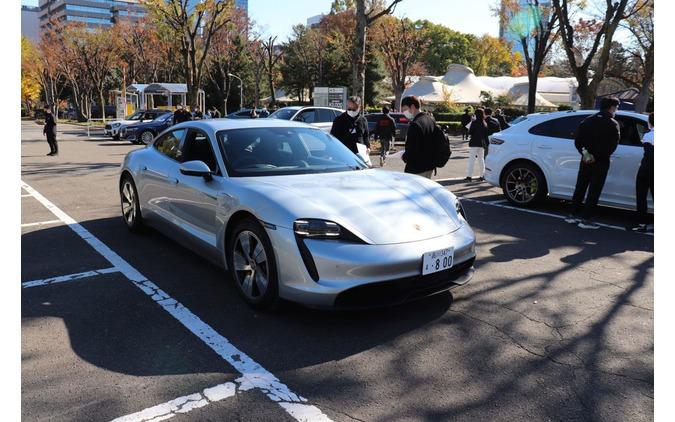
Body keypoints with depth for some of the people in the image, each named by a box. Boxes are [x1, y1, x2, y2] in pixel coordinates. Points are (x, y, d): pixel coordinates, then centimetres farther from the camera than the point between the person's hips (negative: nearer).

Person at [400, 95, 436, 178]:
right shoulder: (431, 120, 9)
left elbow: (412, 149, -24)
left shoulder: (415, 124, -21)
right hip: (430, 166, 10)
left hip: (417, 169, -9)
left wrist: (404, 157, -4)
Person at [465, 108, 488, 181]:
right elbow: (486, 135, 10)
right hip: (482, 143, 6)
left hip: (474, 143, -6)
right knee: (481, 159, 13)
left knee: (472, 159, -4)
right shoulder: (485, 124, 7)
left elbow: (470, 132, -11)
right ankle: (482, 176, 16)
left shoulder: (474, 123, -12)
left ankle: (469, 176, -10)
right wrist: (486, 143, 16)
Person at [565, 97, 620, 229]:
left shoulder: (588, 120, 7)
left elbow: (577, 140, 2)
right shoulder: (612, 124, -9)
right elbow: (612, 146, -15)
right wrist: (597, 156, -9)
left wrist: (585, 152, -5)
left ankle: (573, 215, 17)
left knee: (580, 188, 12)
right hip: (601, 163, -5)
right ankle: (585, 219, 1)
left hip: (586, 160, 5)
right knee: (594, 192, 0)